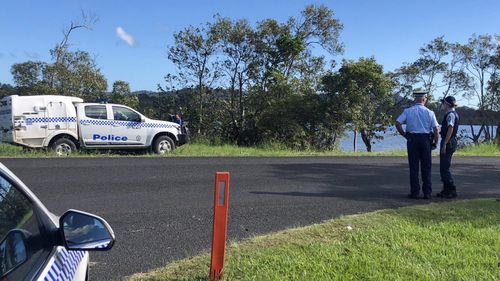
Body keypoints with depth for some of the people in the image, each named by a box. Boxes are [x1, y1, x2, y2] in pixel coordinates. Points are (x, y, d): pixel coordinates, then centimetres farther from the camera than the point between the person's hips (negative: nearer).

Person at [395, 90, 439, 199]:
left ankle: (415, 192, 6)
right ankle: (427, 193, 10)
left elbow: (397, 123, -8)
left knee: (414, 167, 5)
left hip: (412, 140, 0)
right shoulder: (429, 112, -1)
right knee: (426, 167, 7)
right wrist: (435, 142, 8)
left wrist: (404, 135, 3)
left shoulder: (408, 111, 0)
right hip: (426, 140, 0)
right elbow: (436, 129, -4)